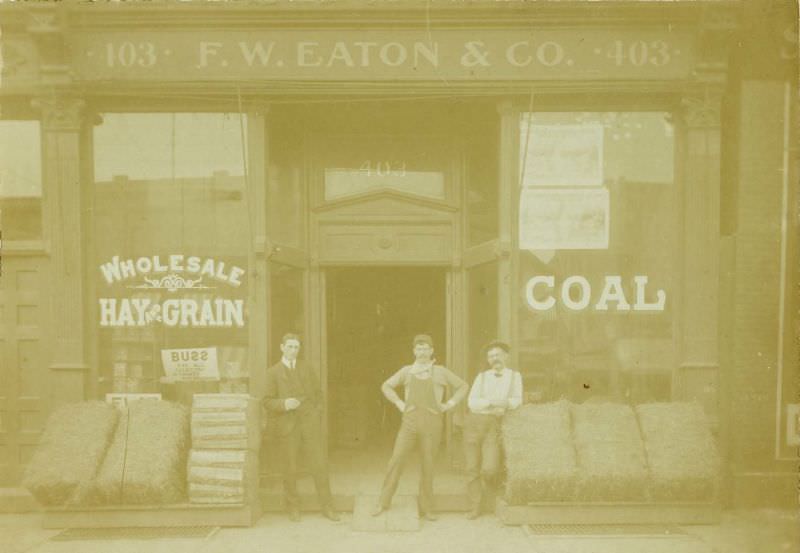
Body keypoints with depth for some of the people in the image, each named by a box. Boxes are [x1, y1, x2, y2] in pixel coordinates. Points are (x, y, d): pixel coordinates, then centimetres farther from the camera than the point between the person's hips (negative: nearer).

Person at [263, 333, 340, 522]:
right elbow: (267, 401, 1)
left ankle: (327, 507, 6)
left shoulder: (307, 369, 13)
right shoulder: (273, 372, 4)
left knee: (319, 465, -1)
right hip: (287, 426, -2)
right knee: (290, 469, 2)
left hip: (309, 423, 2)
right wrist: (284, 404, -18)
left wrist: (316, 412, 3)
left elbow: (318, 393, 18)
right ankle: (293, 508, 16)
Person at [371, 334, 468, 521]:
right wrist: (399, 403, 9)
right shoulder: (407, 371, 10)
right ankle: (383, 502, 1)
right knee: (396, 460, -8)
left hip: (432, 422, 0)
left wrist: (449, 404, 5)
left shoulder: (440, 372, 7)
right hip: (410, 421, 0)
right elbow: (386, 386, 20)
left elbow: (463, 386, 15)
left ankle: (426, 508, 14)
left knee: (428, 465, 3)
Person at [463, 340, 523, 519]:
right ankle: (475, 507, 8)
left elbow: (517, 400, 4)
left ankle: (490, 486, 19)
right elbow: (472, 402, 2)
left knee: (489, 468, -15)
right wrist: (492, 402, -13)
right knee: (472, 467, -3)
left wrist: (505, 404, -18)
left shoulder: (514, 376, 14)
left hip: (494, 424, -1)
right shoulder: (482, 377, 14)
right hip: (474, 422, 2)